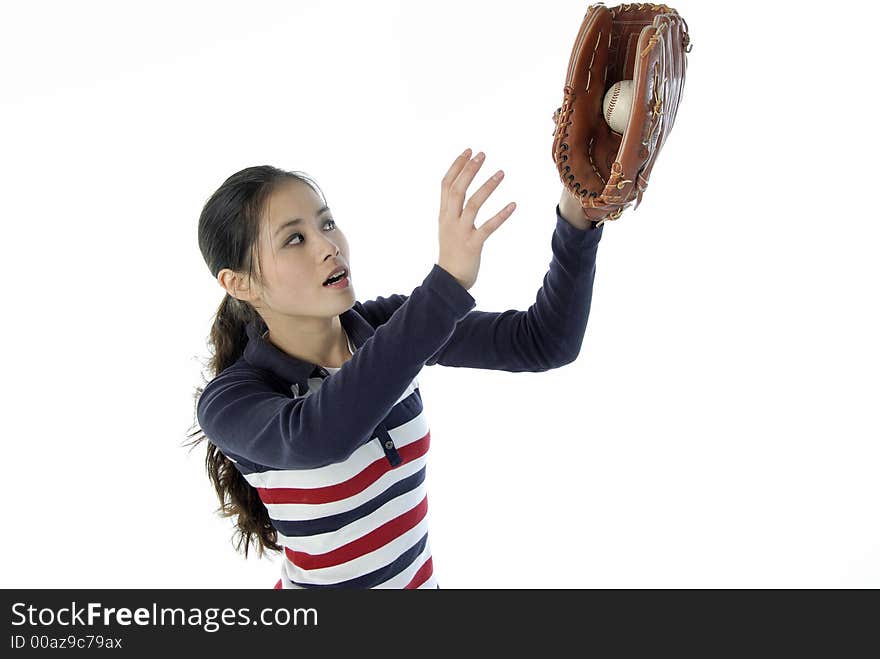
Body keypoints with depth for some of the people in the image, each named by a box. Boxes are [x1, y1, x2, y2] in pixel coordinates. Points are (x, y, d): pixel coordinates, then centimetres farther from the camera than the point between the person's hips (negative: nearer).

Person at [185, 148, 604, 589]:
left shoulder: (387, 327, -10)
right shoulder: (227, 402, -23)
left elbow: (545, 342, -15)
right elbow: (315, 438, -44)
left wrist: (577, 217, -30)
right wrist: (447, 282, -49)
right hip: (322, 583, -4)